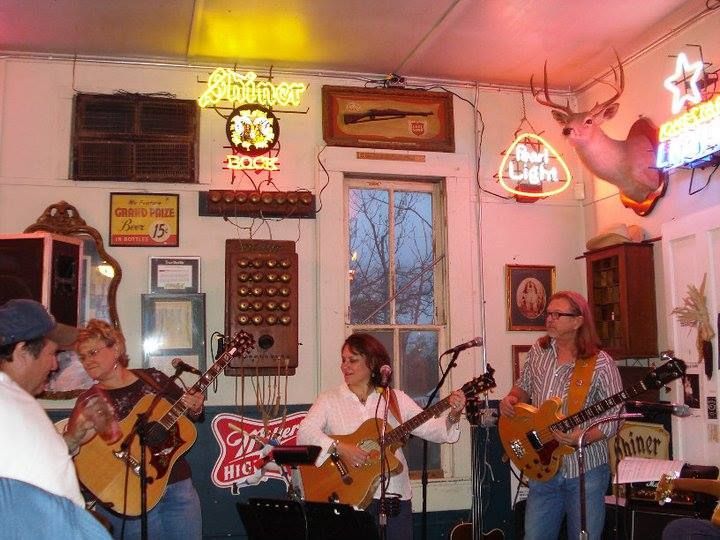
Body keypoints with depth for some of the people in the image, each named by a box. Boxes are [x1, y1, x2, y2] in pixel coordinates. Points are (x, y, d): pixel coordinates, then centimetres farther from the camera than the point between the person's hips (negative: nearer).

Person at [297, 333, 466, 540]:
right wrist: (339, 448, -24)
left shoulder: (396, 399, 7)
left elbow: (433, 430, 4)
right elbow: (304, 433, -11)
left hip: (395, 495, 2)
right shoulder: (330, 399, 3)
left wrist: (453, 415, -15)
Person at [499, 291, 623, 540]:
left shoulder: (601, 364, -12)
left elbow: (613, 416, -10)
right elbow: (524, 386, 19)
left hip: (585, 470, -4)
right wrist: (512, 398, -2)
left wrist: (584, 438, -25)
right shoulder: (539, 351, 5)